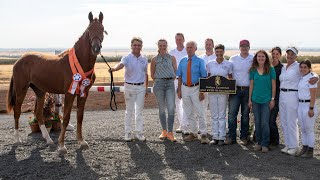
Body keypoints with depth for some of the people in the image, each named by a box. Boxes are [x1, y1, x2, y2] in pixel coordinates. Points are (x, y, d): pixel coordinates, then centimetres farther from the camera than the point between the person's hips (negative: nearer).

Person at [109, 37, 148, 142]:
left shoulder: (144, 59, 6)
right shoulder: (127, 58, -7)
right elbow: (121, 64, -30)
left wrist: (146, 88, 14)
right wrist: (114, 69, -52)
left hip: (141, 87, 3)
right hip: (129, 87, -3)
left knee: (139, 111, 8)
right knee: (129, 111, 4)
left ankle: (139, 132, 16)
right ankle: (128, 133, 12)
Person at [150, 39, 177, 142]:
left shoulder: (172, 58, 10)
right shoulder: (155, 59, 7)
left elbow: (175, 72, 13)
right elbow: (152, 75, 13)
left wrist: (169, 79, 5)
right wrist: (159, 80, 8)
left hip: (170, 84, 0)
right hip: (159, 84, 0)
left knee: (171, 108, -10)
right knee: (162, 109, 4)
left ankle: (170, 133, -6)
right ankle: (164, 131, 15)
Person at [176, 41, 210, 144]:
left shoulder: (200, 61, -4)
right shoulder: (182, 61, 8)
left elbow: (204, 77, -7)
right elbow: (180, 77, 11)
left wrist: (202, 92, -13)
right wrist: (179, 90, 6)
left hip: (196, 89, -4)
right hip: (185, 88, 5)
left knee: (200, 113, -4)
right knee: (189, 113, 11)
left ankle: (203, 135, 3)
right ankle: (193, 133, 22)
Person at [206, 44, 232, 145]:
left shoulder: (228, 64, 1)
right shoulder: (210, 64, 6)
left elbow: (230, 78, 6)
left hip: (223, 92, -2)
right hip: (212, 92, 2)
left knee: (222, 115, 1)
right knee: (214, 115, 6)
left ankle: (221, 137, 8)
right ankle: (215, 137, 13)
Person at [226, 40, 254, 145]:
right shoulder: (233, 59, 8)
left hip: (247, 90, 0)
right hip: (235, 89, 0)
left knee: (245, 114, 8)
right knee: (232, 113, -4)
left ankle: (244, 136, 18)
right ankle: (231, 137, 3)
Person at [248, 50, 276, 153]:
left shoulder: (271, 69, -1)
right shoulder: (253, 70, 5)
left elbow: (273, 85, 0)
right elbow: (251, 85, 8)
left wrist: (272, 99, -4)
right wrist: (249, 99, 5)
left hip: (266, 100, -3)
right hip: (255, 100, 3)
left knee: (265, 123, -5)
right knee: (257, 122, 9)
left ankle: (265, 144, 6)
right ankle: (258, 142, 21)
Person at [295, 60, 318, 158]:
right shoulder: (301, 78, 11)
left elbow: (313, 95, -15)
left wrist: (311, 108, -18)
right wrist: (300, 105, 12)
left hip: (308, 105, -8)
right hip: (300, 105, 8)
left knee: (309, 129, 1)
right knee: (303, 129, 13)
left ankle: (310, 151, 10)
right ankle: (304, 148, 22)